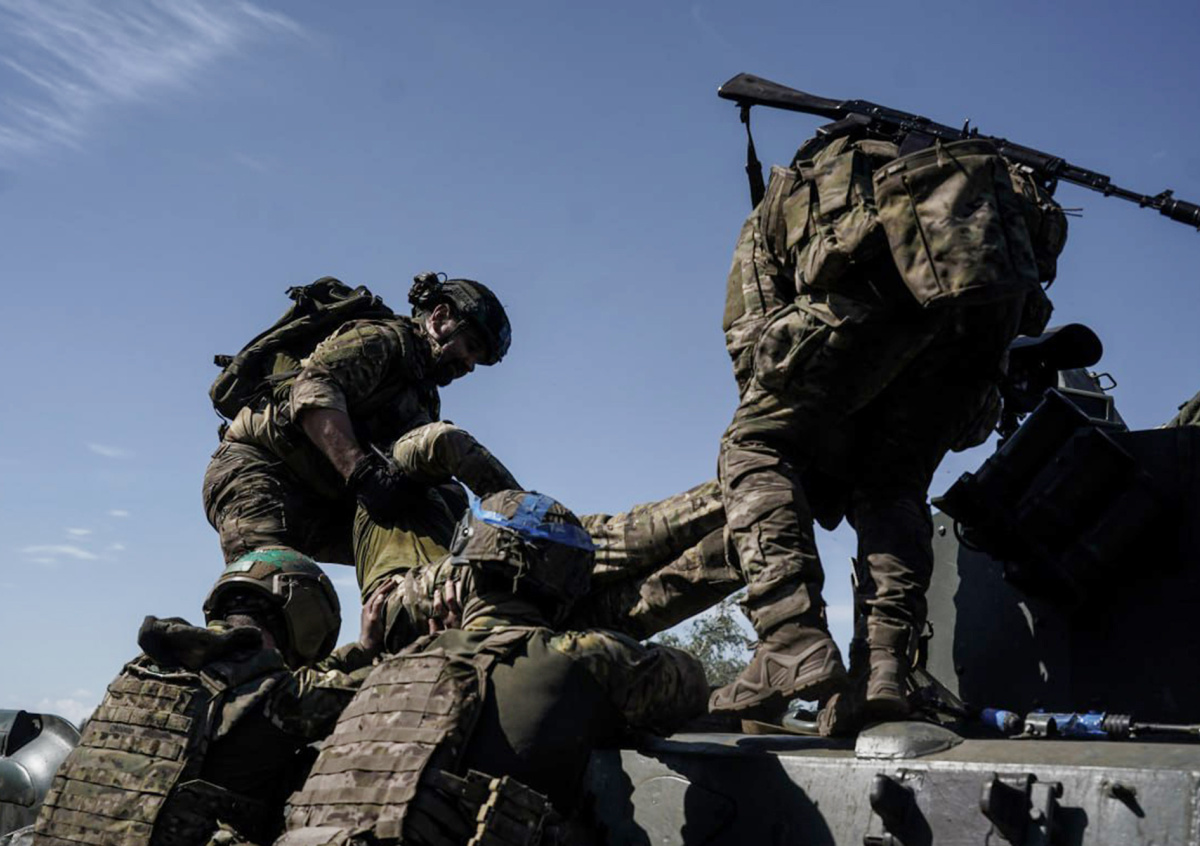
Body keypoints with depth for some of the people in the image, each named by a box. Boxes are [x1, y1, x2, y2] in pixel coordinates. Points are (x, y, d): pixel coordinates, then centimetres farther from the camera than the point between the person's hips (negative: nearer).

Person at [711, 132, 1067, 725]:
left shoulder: (773, 210, 36)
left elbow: (754, 342, 23)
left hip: (885, 272, -4)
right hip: (1003, 285, 5)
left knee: (755, 448, 8)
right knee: (894, 485, 18)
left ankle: (794, 647, -9)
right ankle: (885, 665, 1)